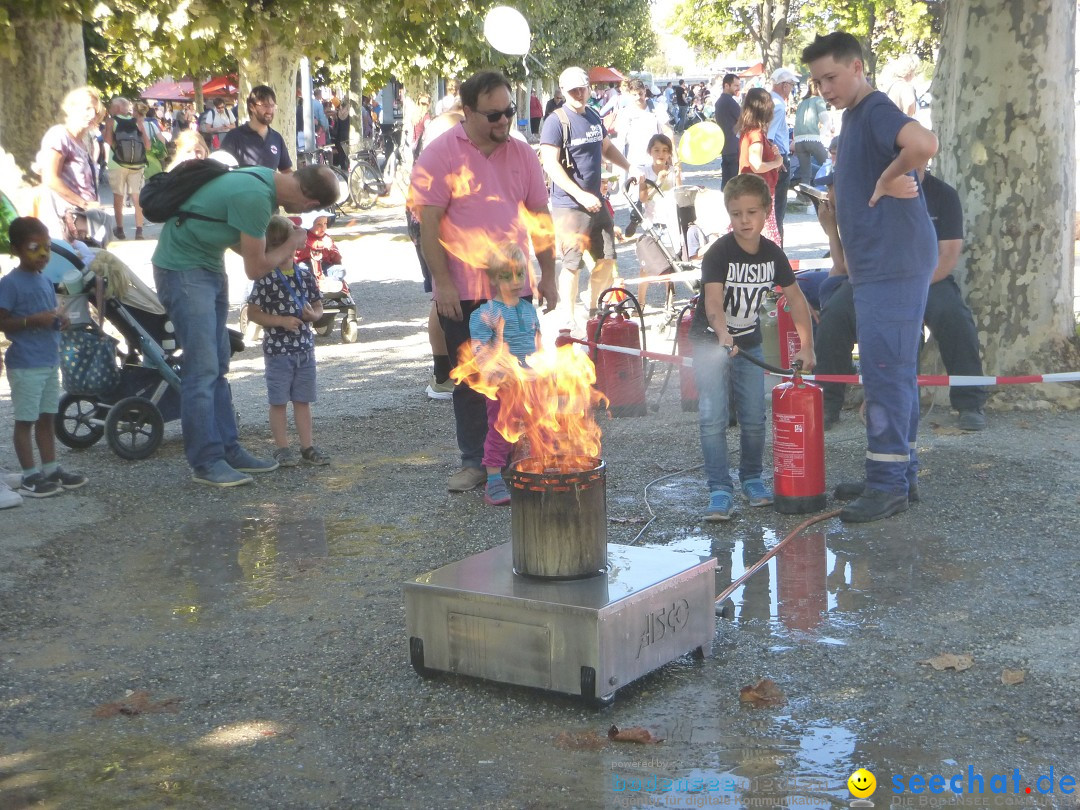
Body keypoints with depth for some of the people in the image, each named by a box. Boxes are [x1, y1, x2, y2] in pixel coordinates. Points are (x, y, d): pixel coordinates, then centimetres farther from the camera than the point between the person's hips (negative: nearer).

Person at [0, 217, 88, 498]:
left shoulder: (45, 281, 12)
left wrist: (59, 319, 2)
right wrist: (33, 320, -25)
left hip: (50, 362, 8)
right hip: (25, 365, -8)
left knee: (47, 417, 14)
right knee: (25, 420, -1)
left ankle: (50, 469, 23)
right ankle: (30, 477, 3)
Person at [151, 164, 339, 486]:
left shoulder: (268, 179, 2)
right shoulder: (256, 197, -27)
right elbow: (255, 269, -16)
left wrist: (279, 251, 5)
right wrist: (291, 245, -1)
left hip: (209, 266, 10)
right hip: (183, 269, -10)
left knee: (218, 366, 12)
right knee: (202, 369, -9)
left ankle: (228, 450, 19)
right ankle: (206, 462, -3)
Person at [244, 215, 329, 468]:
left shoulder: (305, 276, 5)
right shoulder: (266, 280, -9)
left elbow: (318, 306, 14)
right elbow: (253, 312, -8)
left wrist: (313, 315, -9)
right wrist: (281, 321, -18)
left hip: (305, 348, 5)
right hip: (277, 349, -4)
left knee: (303, 400, 12)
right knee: (279, 401, 4)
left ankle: (307, 446, 19)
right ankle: (281, 448, 12)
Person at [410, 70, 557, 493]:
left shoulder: (521, 153, 7)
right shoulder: (441, 153, -6)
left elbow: (540, 217, 13)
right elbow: (428, 221, -10)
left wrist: (548, 276, 10)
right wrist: (442, 282, -15)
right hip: (463, 292, -3)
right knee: (470, 380, 7)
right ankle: (474, 461, 18)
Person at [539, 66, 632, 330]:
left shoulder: (593, 117, 10)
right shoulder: (557, 121, -12)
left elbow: (607, 147, 27)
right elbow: (550, 164, -18)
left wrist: (630, 168, 14)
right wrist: (581, 195, -24)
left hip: (596, 202, 7)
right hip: (569, 205, -7)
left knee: (607, 259, 10)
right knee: (572, 264, -4)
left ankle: (594, 310, 26)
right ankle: (569, 319, 8)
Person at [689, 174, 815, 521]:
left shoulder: (772, 254, -4)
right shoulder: (719, 252, -20)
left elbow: (795, 298, 4)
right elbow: (713, 299, -35)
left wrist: (806, 346, 0)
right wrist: (724, 336, -53)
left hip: (749, 342, 4)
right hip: (710, 340, -4)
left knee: (754, 417, 4)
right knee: (713, 417, -12)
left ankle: (751, 478, 24)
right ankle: (720, 490, -8)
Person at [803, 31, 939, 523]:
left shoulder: (876, 109, -13)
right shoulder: (853, 116, 18)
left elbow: (924, 144, -33)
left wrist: (887, 180, -20)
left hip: (894, 264, -11)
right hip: (876, 264, 11)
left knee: (886, 373, -8)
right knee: (893, 373, 14)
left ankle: (887, 486, -4)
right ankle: (901, 473, 23)